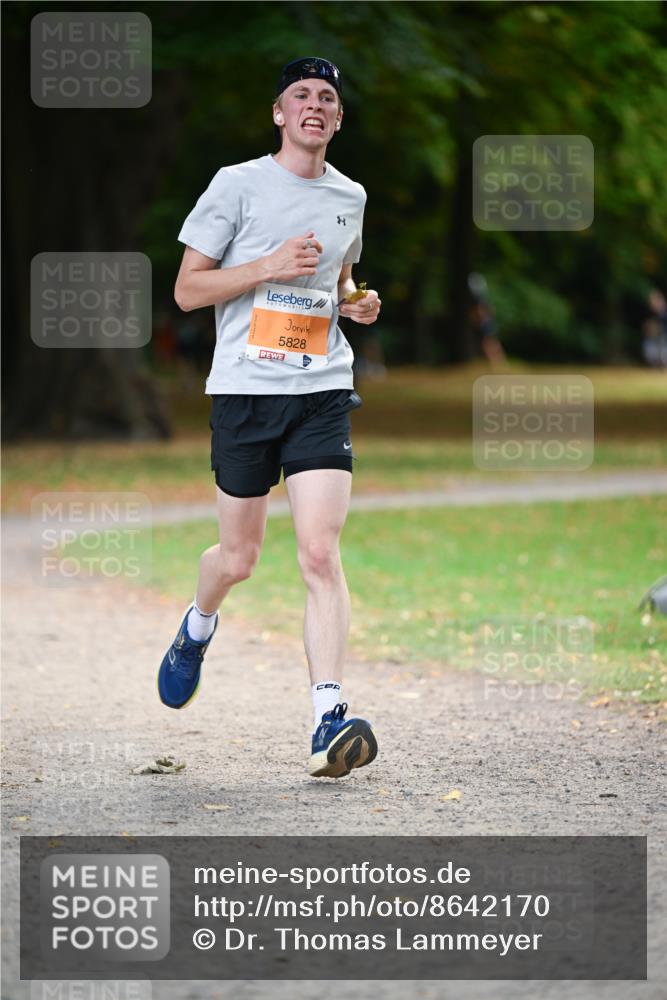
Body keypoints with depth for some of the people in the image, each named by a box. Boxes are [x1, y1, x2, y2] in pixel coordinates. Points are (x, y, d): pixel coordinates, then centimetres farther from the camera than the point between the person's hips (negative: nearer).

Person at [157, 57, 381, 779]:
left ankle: (328, 720, -18)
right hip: (244, 388, -2)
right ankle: (198, 627, 43)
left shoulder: (350, 198, 13)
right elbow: (186, 290, -1)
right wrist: (268, 267, -14)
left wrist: (354, 302, 8)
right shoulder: (238, 185, -1)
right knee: (238, 559, 8)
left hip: (323, 392, 2)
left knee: (319, 553, -13)